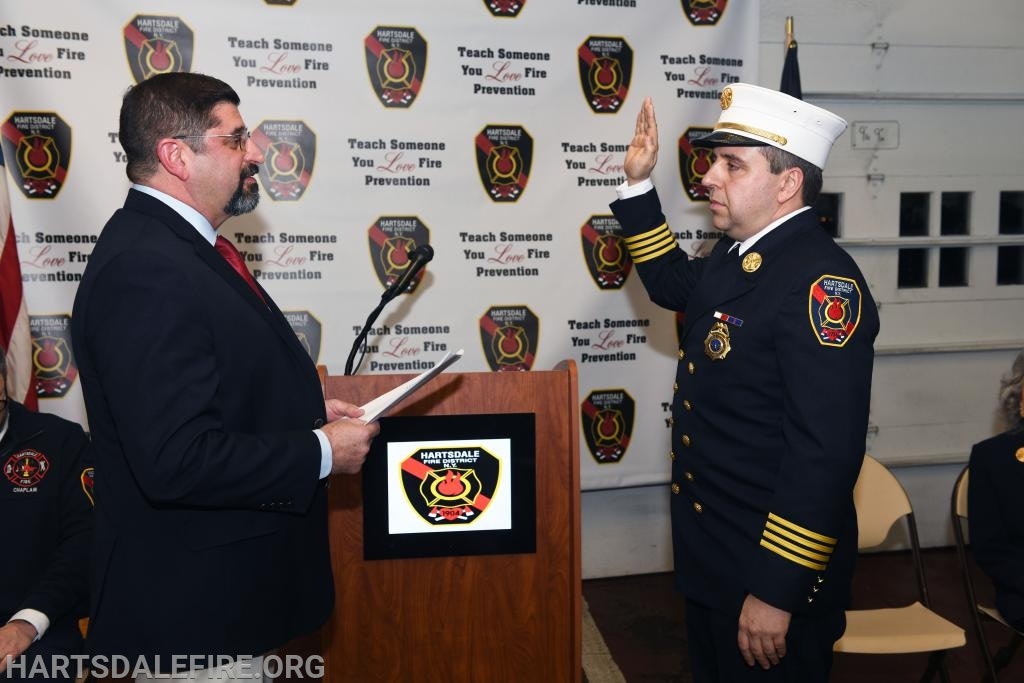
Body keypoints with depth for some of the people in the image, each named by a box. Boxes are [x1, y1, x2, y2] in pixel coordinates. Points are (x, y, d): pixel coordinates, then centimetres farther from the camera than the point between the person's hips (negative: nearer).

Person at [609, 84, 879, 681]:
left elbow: (825, 455, -27)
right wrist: (639, 184, 13)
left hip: (772, 569, -9)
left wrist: (776, 593, -23)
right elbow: (675, 285, 24)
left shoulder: (820, 281, -24)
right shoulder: (738, 254, 3)